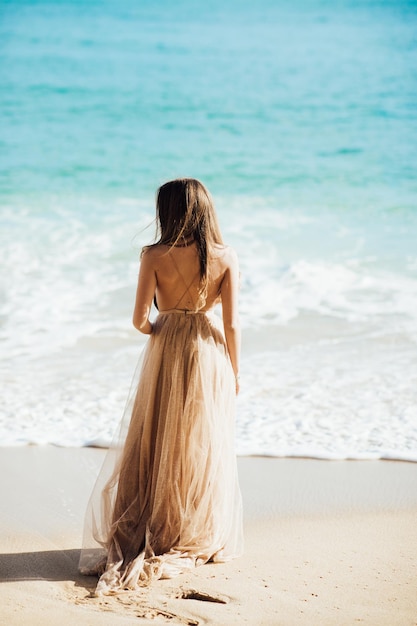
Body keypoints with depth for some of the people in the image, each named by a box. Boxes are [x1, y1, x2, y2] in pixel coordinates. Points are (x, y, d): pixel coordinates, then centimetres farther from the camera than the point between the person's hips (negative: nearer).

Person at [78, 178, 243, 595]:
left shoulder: (155, 256, -11)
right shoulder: (226, 258, -7)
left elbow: (139, 319, -10)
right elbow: (231, 323, -7)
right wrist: (234, 371, 5)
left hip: (166, 354, -1)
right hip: (210, 356, 1)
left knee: (156, 446, 11)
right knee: (206, 448, 12)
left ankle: (153, 536, 15)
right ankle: (203, 539, 20)